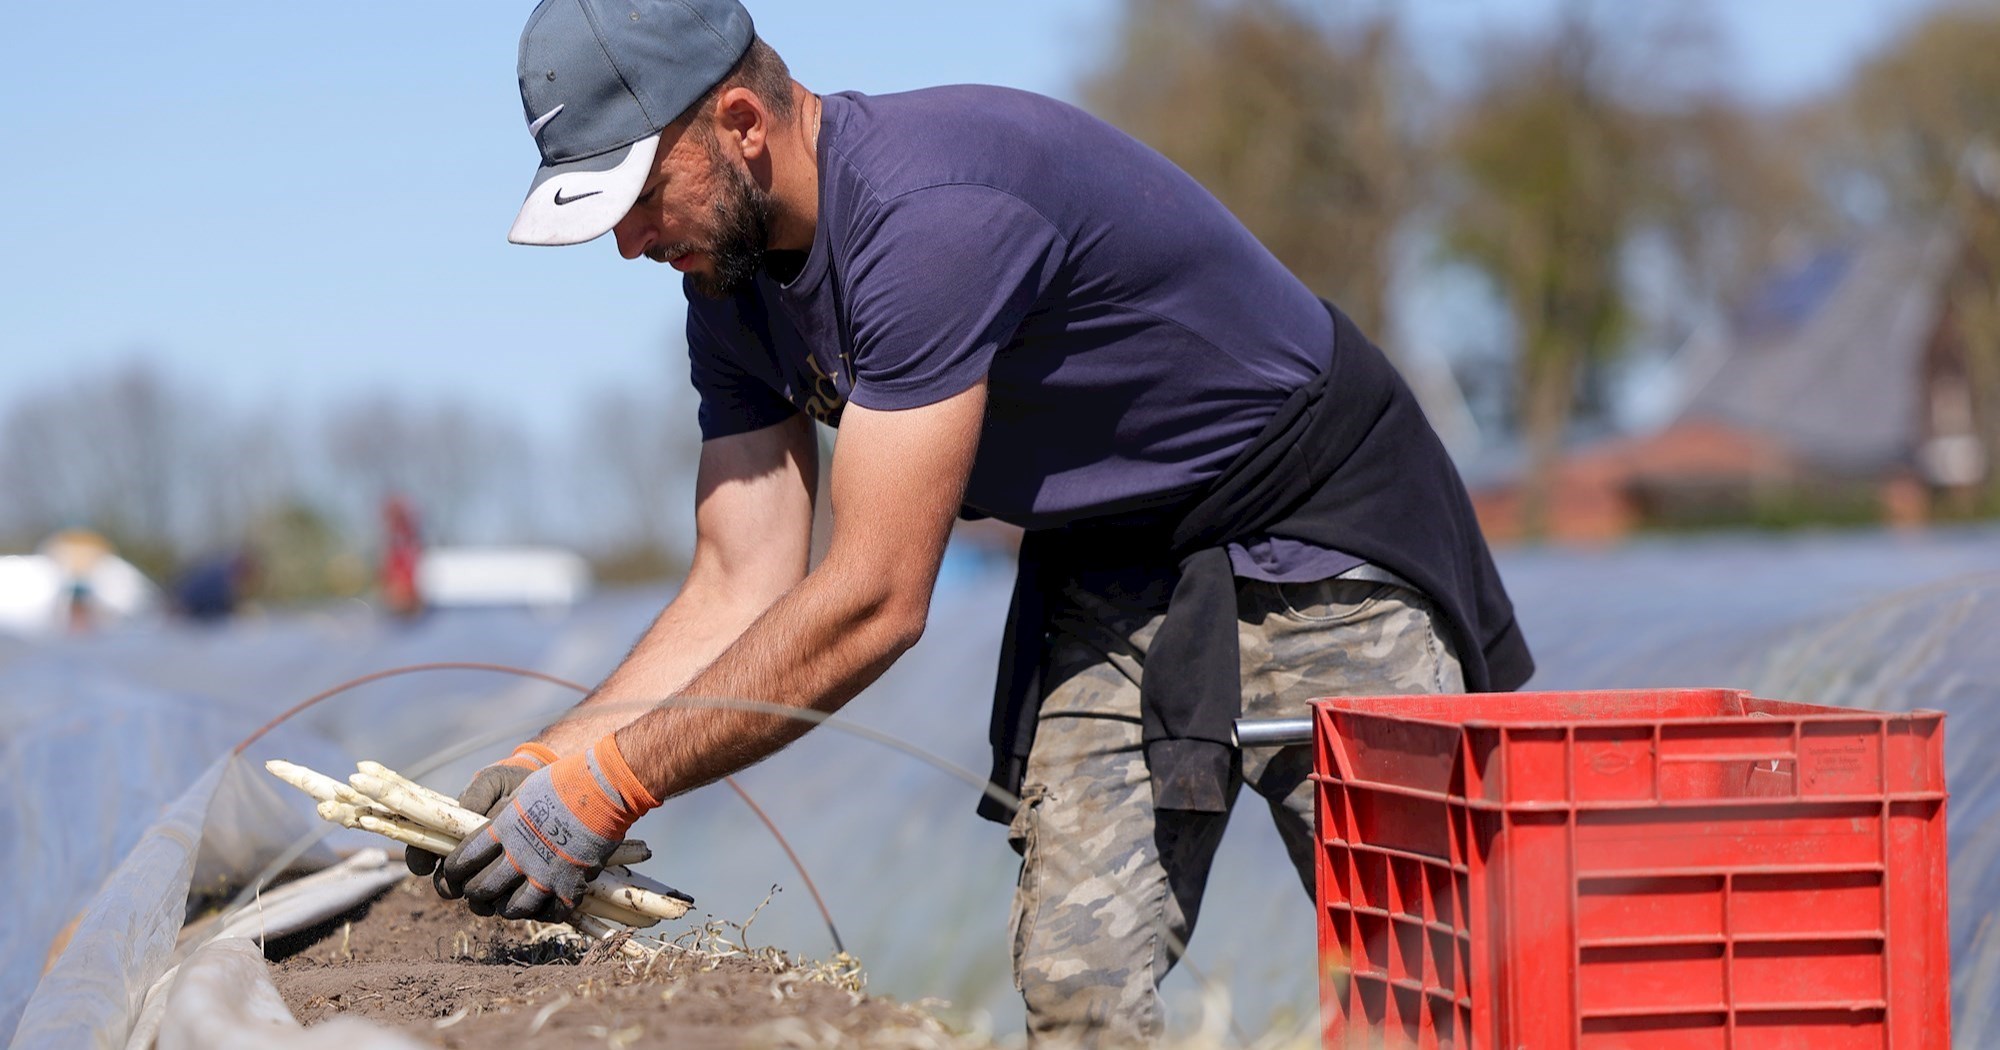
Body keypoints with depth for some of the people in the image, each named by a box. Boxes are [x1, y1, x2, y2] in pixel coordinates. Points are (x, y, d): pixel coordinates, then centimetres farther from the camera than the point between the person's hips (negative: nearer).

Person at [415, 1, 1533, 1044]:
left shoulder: (930, 212, -31)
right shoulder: (733, 286, -2)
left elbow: (875, 601, -31)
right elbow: (741, 598, -2)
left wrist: (608, 784, -28)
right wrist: (535, 769, -15)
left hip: (1316, 536, -7)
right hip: (1112, 580, 8)